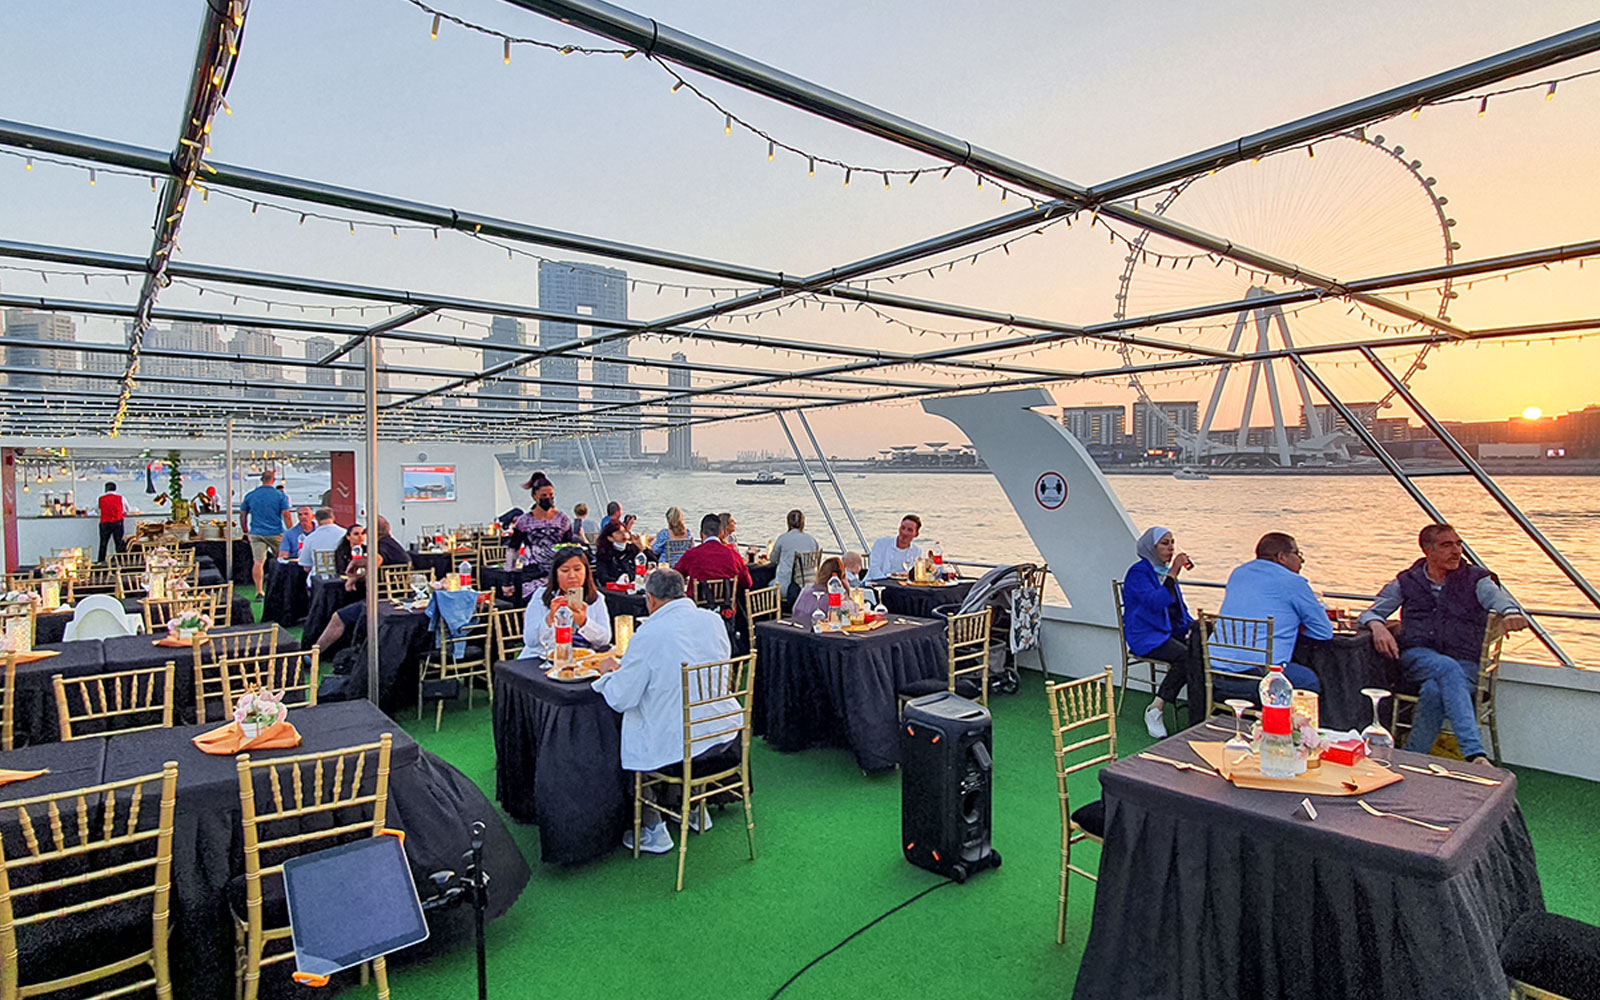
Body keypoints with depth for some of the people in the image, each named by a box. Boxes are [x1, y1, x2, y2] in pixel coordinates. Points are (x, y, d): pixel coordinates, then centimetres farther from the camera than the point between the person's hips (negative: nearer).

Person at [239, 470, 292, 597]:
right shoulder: (280, 496, -4)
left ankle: (259, 591, -1)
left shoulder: (249, 496, 6)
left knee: (258, 562, 1)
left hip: (256, 533, 2)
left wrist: (246, 531, 21)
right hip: (276, 533, -2)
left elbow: (242, 516, 10)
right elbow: (286, 516, -8)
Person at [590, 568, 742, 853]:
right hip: (725, 735, 6)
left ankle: (654, 831, 22)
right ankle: (697, 807, 43)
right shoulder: (713, 619, 1)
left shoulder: (649, 632, -17)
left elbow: (621, 699, -14)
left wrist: (609, 672, 8)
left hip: (678, 745, -6)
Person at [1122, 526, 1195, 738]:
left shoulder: (1166, 570, 19)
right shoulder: (1138, 572, -6)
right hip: (1145, 637, -7)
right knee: (1185, 656, -32)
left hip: (1171, 632, 7)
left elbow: (1179, 607, 27)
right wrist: (1173, 574, -19)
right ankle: (1155, 711, -21)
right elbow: (1155, 602, -22)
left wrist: (1192, 625, 8)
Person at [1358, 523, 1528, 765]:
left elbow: (1499, 598, -11)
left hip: (1464, 664, 0)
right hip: (1417, 658, 0)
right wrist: (1378, 626, -12)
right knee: (1448, 668, -36)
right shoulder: (1406, 582, 14)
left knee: (1435, 689, -34)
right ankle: (1475, 753, -45)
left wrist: (1511, 612, -37)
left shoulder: (1476, 580, 12)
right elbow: (1369, 613, 13)